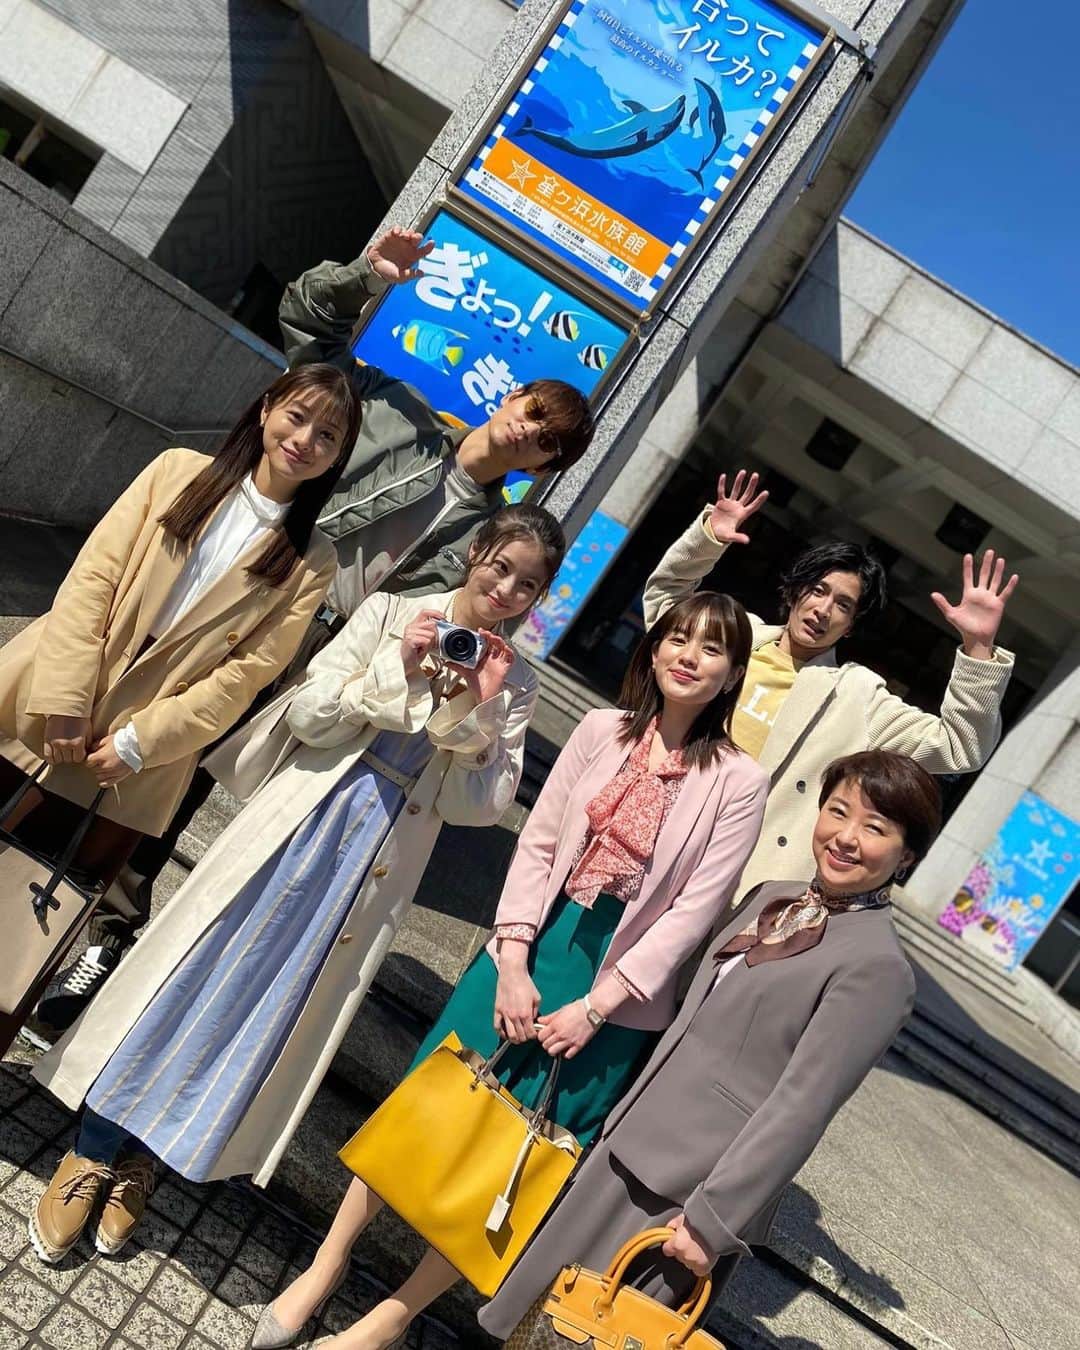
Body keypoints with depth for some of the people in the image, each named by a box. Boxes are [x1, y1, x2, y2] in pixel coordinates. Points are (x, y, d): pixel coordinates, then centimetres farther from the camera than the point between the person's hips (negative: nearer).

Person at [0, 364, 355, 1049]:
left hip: (134, 759, -1)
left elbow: (247, 671, -6)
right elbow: (93, 576, -3)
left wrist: (139, 742, -12)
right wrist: (65, 701, -12)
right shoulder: (180, 471, 2)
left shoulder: (311, 562, -1)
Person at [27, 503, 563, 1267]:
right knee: (195, 973, 2)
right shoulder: (391, 612, -1)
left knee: (273, 1010, 8)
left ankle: (140, 1160, 28)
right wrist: (397, 671, -17)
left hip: (377, 861, 1)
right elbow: (308, 714, -5)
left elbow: (483, 804, -2)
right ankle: (97, 1150, 22)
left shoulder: (515, 687, 3)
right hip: (302, 819, -1)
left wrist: (472, 712, -16)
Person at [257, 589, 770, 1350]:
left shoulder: (739, 784, -8)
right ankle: (328, 1265, 29)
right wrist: (513, 959, -8)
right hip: (532, 948, 3)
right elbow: (537, 841, 0)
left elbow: (693, 909, -10)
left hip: (615, 989, -2)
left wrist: (594, 1006, -13)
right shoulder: (602, 730, 0)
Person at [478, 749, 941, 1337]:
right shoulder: (771, 896, 6)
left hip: (697, 1191, -7)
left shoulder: (878, 968, -17)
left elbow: (800, 1108, -20)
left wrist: (711, 1220, -20)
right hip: (629, 1149, 7)